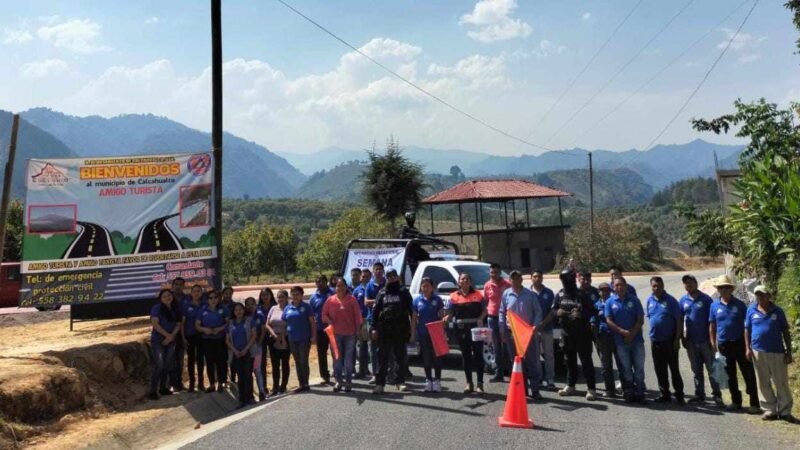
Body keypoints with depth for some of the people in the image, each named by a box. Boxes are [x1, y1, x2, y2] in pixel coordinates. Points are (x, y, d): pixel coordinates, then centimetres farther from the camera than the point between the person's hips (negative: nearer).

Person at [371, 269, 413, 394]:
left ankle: (400, 381, 18)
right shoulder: (382, 293, 12)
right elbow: (375, 311, 8)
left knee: (400, 356, 7)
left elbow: (410, 310, 3)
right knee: (382, 357, 0)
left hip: (400, 329, -1)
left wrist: (411, 327, -6)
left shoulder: (403, 292, 7)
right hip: (384, 329, 1)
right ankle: (380, 383, 2)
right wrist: (374, 328, -1)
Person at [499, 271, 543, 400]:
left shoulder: (530, 294, -1)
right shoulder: (506, 294, 3)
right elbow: (502, 313, 8)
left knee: (532, 361, -2)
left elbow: (538, 311, 2)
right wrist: (502, 330, 4)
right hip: (512, 332, 2)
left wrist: (535, 326, -8)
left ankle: (535, 390, 3)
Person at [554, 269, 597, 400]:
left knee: (586, 360, -5)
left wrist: (581, 314, -24)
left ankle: (591, 388, -2)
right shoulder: (560, 295, 7)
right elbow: (553, 310, 12)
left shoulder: (582, 294, -6)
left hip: (582, 332, -5)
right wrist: (558, 312, -10)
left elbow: (591, 311, -7)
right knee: (570, 360, 14)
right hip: (567, 332, 5)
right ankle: (570, 385, 26)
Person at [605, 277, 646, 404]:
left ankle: (640, 393, 12)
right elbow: (609, 321, -4)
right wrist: (623, 332, -16)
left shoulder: (634, 300, 4)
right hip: (620, 341, 0)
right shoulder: (610, 302, 3)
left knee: (639, 367, 3)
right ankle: (629, 393, 13)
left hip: (636, 340, 0)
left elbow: (641, 320, 0)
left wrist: (632, 334, -12)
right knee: (626, 369, 6)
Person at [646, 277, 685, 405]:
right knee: (660, 370, 10)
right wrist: (652, 332, 10)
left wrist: (677, 339, -13)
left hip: (669, 340, -5)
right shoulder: (649, 300, 7)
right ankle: (665, 394, 20)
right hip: (655, 340, 5)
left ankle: (679, 395, 8)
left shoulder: (670, 300, -8)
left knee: (674, 368, 0)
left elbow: (679, 320, -9)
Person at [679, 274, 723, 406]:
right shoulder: (683, 300, 6)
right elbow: (680, 320, 10)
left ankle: (717, 395, 8)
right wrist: (683, 338, 6)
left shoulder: (706, 299, -6)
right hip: (691, 341, 4)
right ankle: (699, 395, 21)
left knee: (711, 368, 1)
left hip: (705, 340, -4)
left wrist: (712, 338, -8)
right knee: (696, 370, 12)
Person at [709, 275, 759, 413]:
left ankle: (754, 403, 5)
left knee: (748, 374, -1)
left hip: (739, 343, -2)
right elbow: (712, 326, 8)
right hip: (723, 345, 2)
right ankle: (736, 401, 23)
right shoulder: (714, 306, 3)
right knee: (730, 375, 11)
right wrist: (714, 344, 4)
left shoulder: (740, 305, -1)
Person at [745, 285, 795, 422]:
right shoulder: (751, 310, 5)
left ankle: (785, 411, 12)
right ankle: (770, 410, 16)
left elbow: (785, 332, 6)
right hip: (758, 352, 1)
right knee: (764, 383, 7)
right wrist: (748, 348, 0)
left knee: (782, 383, 3)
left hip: (777, 352, -1)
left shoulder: (778, 311, 3)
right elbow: (747, 330, 8)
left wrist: (789, 352, 2)